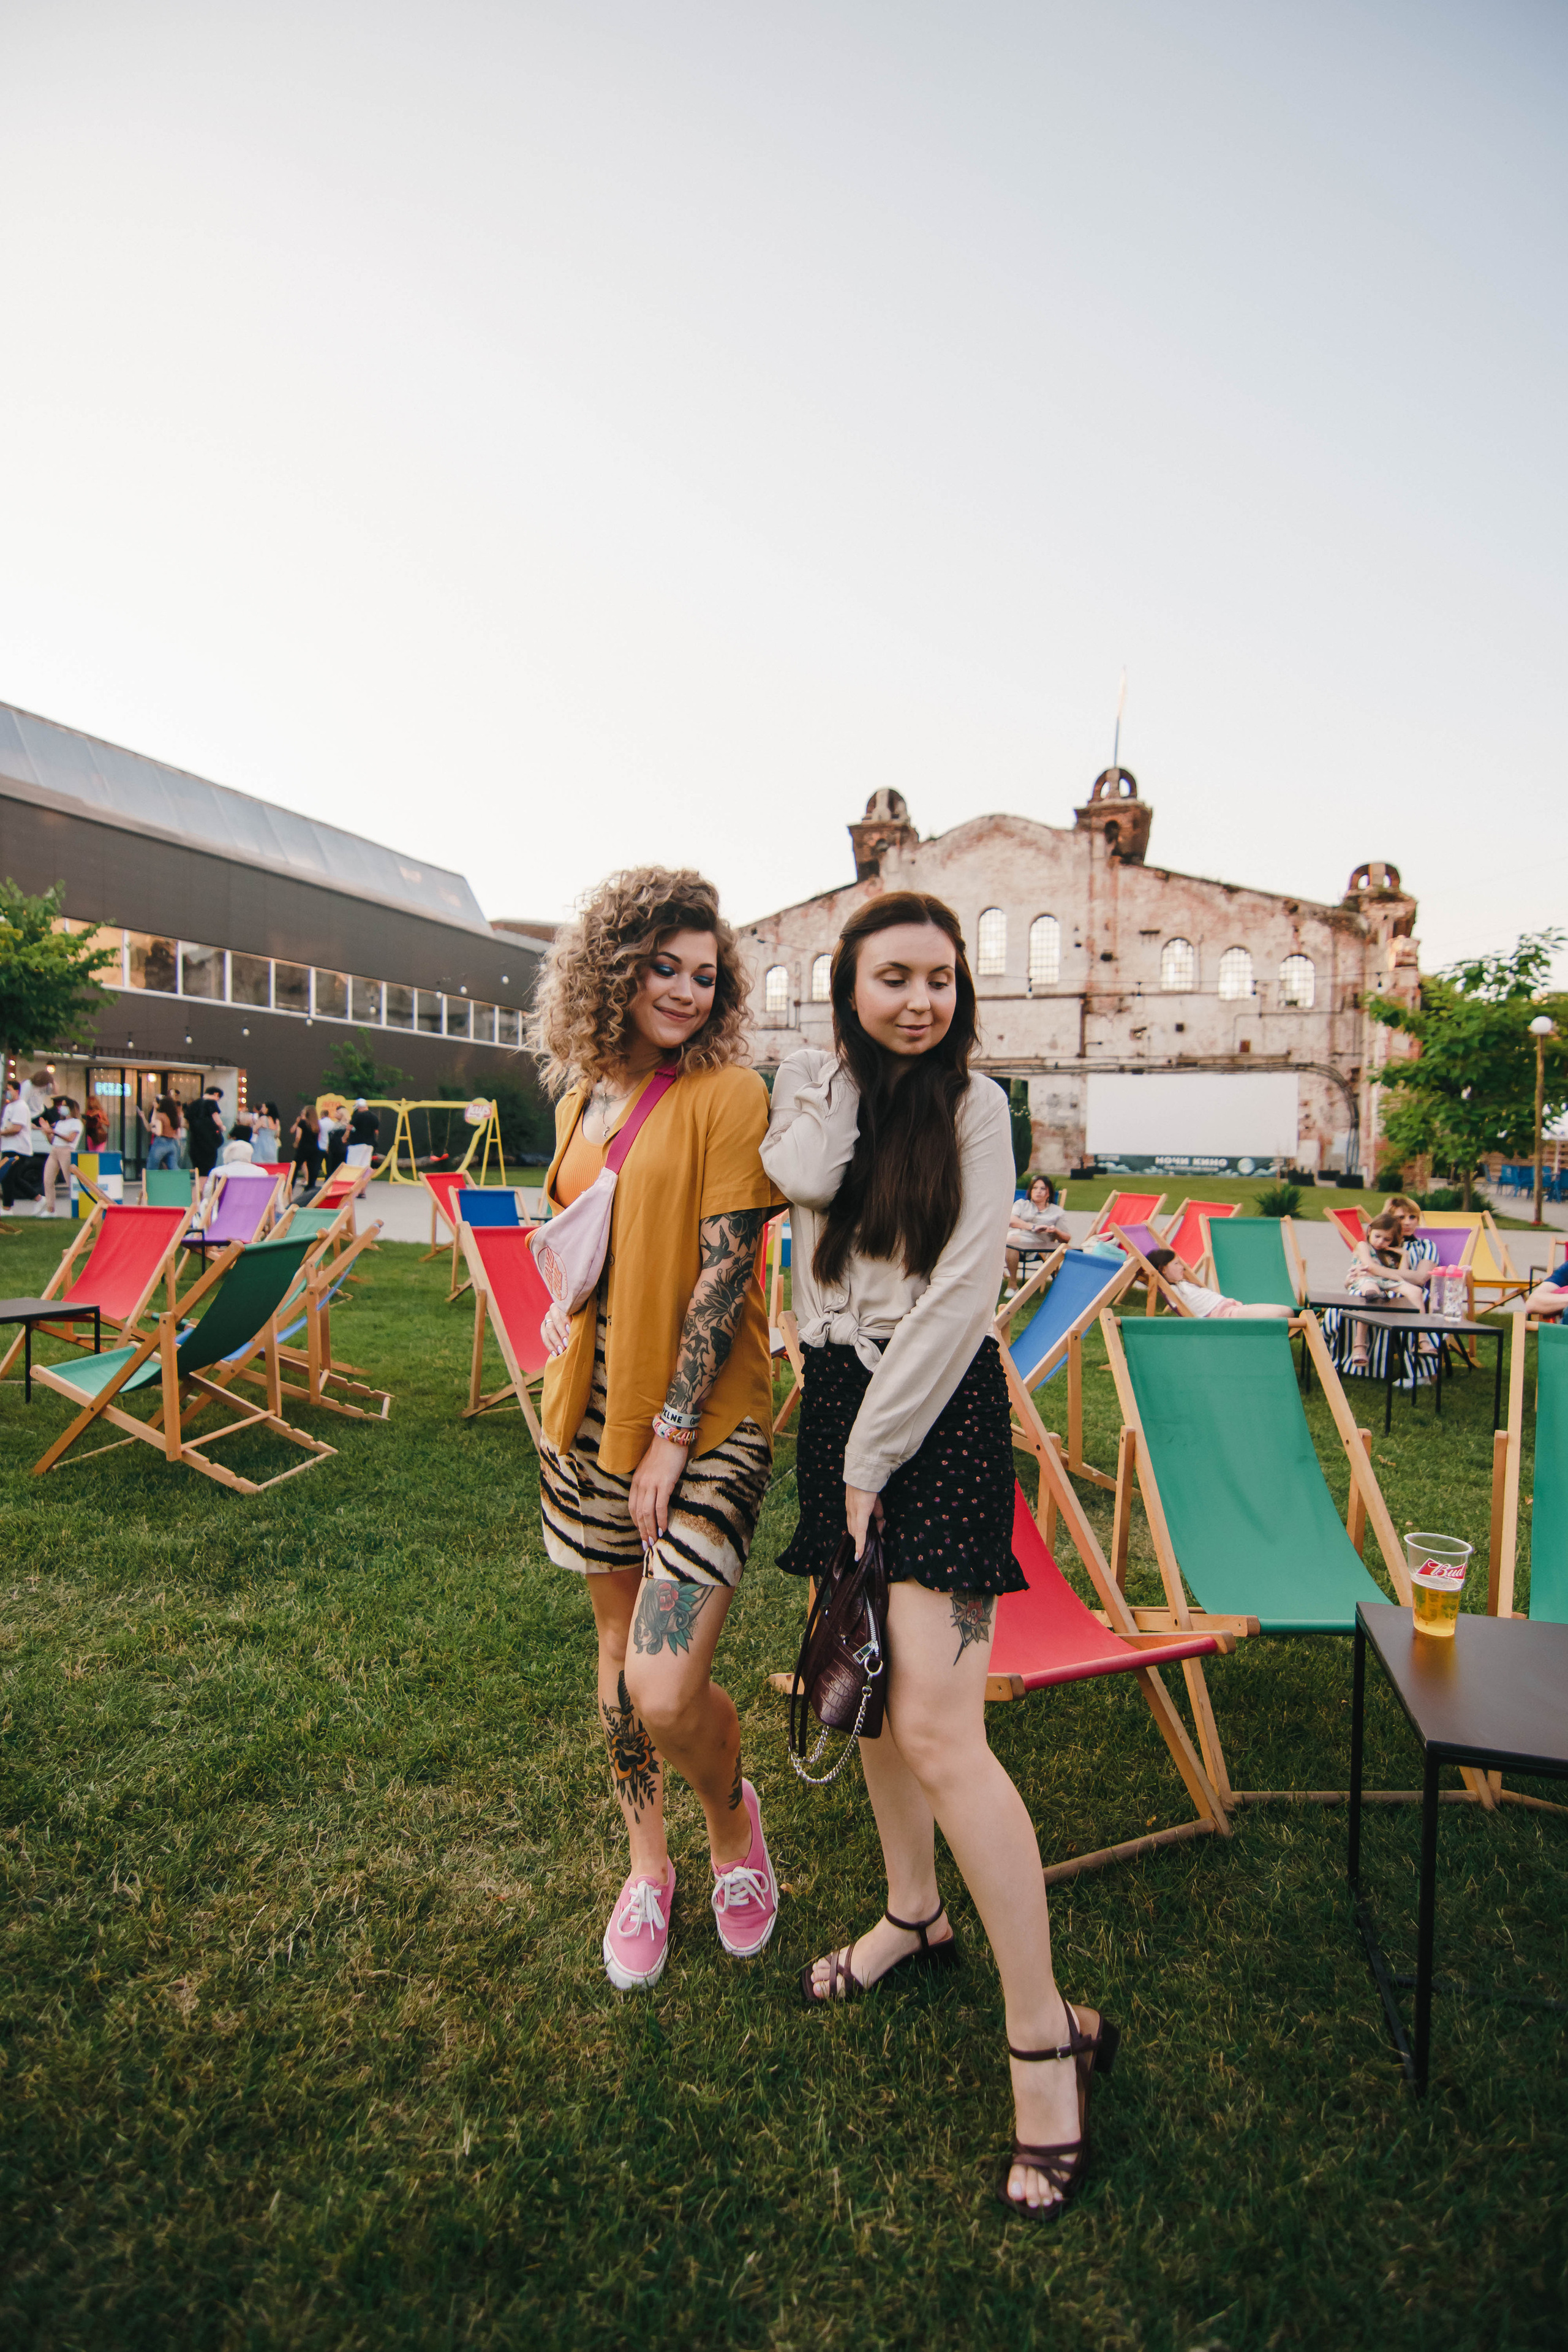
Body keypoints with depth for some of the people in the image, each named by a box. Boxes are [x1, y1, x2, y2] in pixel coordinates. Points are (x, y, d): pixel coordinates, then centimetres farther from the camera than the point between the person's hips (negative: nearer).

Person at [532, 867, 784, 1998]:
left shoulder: (728, 1090, -10)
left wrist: (673, 1435, -15)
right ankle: (647, 1864, 40)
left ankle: (732, 1814, 23)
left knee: (667, 1689, -12)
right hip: (591, 1407, 6)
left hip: (702, 1416, -6)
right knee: (619, 1639, 17)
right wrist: (564, 1307, 3)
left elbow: (725, 1271, -15)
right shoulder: (585, 1094, 9)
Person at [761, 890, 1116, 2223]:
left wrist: (877, 1454, -12)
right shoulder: (809, 1082, 8)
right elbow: (806, 1179, -13)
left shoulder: (972, 1105, -7)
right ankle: (914, 1912, 39)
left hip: (940, 1412, -5)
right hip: (836, 1396, 6)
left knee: (936, 1729, -10)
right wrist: (850, 1073, -7)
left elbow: (959, 1297, -12)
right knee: (865, 1681, 17)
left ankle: (1045, 2033, 7)